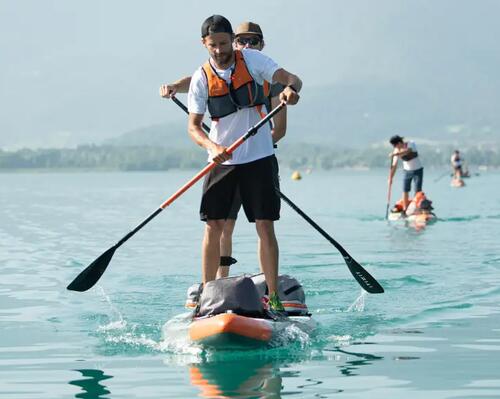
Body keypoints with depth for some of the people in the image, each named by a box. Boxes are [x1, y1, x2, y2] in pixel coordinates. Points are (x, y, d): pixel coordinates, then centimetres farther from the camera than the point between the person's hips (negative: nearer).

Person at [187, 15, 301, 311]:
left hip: (259, 157, -1)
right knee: (214, 226, -1)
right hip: (221, 162, 1)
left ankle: (274, 297, 0)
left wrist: (290, 89, -37)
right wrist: (213, 147, -23)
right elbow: (193, 126, -3)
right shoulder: (201, 79, -1)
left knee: (265, 226, -4)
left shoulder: (251, 59, -4)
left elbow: (292, 79, -12)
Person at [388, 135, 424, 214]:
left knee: (418, 192, -7)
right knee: (405, 191, -2)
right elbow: (394, 165, -6)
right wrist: (390, 178, -12)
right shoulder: (397, 151, -6)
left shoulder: (411, 144, -18)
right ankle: (404, 211, 4)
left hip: (417, 170, -4)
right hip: (407, 171, 4)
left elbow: (406, 151, -40)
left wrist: (395, 154, -53)